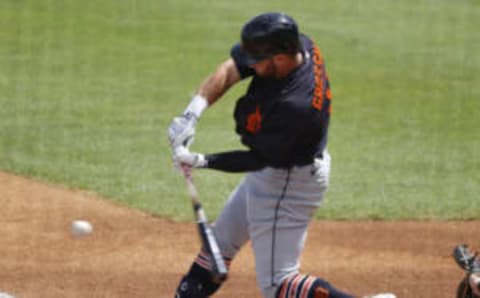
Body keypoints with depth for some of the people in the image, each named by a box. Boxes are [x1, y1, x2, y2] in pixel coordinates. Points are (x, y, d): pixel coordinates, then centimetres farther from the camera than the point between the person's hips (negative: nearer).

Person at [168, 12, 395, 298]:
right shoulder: (302, 45, -15)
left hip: (290, 185, -10)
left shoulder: (295, 107, -38)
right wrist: (194, 111, -22)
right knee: (219, 241, 23)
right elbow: (230, 70, -10)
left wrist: (201, 161, -25)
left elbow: (260, 159, -25)